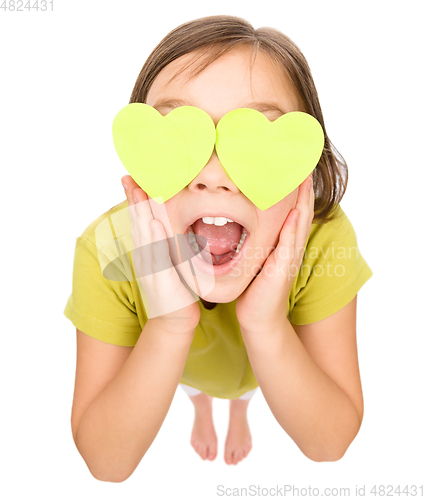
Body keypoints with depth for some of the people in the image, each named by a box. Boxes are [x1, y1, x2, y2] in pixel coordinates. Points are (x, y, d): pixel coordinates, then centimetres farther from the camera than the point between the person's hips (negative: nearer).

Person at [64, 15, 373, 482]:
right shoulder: (107, 251, -40)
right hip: (162, 355, 0)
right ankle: (201, 411, 76)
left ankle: (239, 413, 76)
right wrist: (168, 325, -52)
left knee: (244, 388, 36)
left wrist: (267, 326, -51)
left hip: (274, 356, 1)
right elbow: (105, 463, -35)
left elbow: (330, 444, -32)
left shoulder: (325, 240, -39)